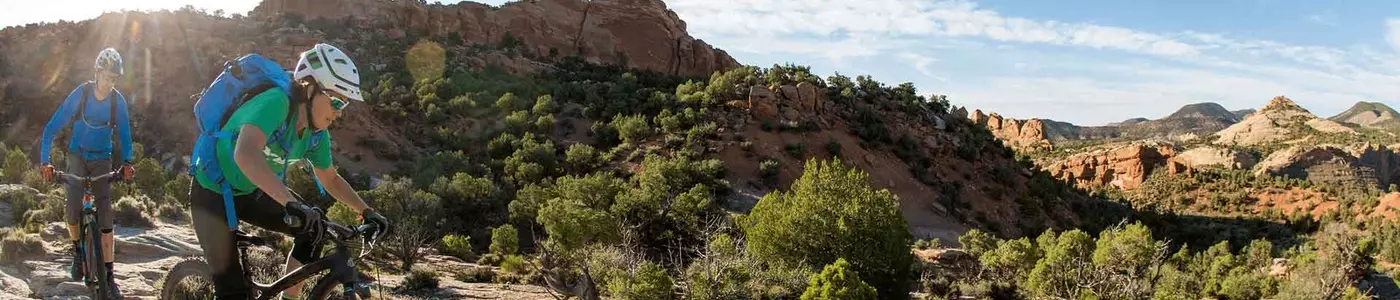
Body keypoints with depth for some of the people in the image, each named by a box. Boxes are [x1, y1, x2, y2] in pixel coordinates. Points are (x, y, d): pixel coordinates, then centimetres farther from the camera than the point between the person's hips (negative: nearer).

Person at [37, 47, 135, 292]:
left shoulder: (118, 100, -10)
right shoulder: (80, 94, -14)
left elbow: (124, 133, -3)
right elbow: (52, 128, -14)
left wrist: (127, 162, -19)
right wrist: (44, 161, -23)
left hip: (102, 160, 1)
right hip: (78, 155, -1)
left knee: (105, 212, -9)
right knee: (73, 206, -23)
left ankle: (108, 273, -7)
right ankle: (77, 249, 7)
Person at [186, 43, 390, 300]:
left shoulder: (317, 134, -9)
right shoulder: (276, 102, -31)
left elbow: (331, 180, 8)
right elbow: (245, 154, -48)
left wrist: (366, 212, -4)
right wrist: (292, 203, -58)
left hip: (250, 193, 7)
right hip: (213, 193, -7)